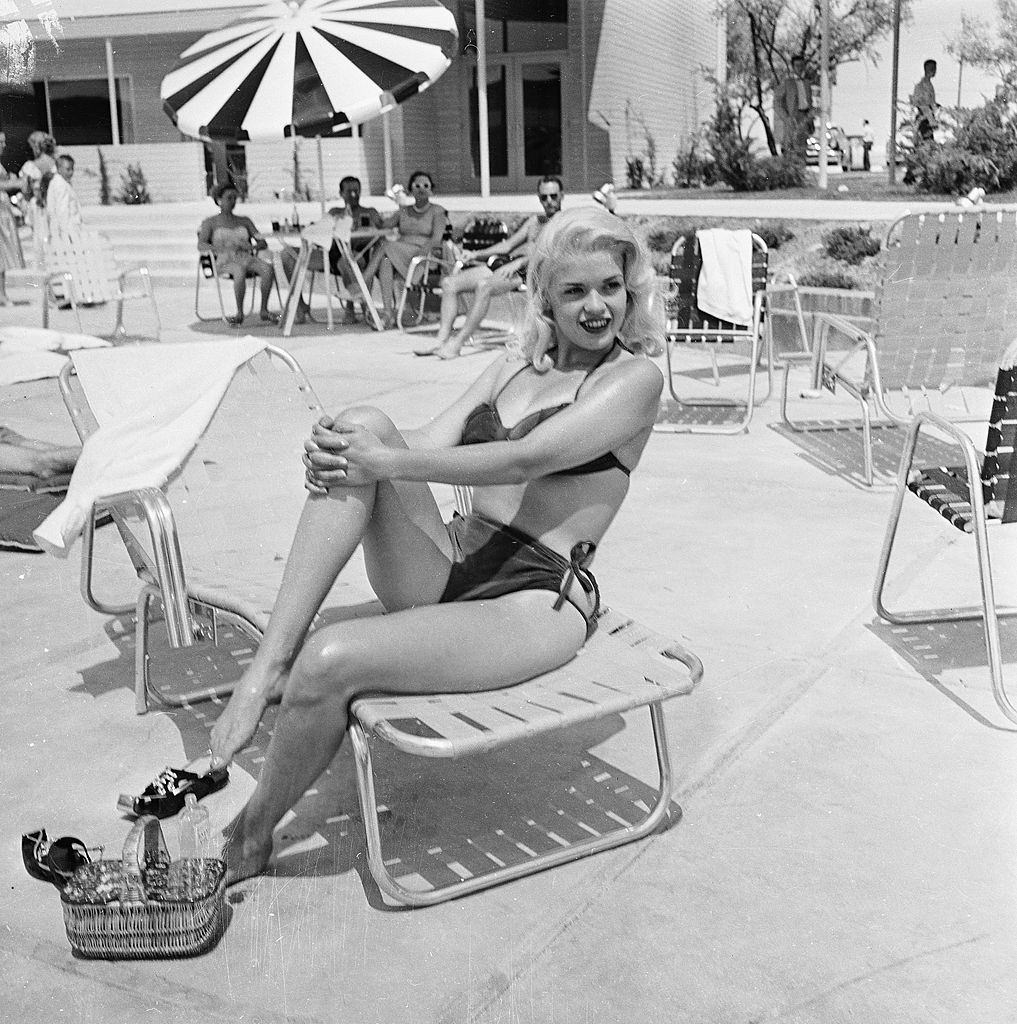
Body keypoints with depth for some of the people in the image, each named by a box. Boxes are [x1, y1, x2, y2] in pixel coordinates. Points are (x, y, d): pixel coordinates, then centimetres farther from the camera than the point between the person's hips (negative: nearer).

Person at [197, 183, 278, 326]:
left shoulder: (245, 221, 23)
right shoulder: (210, 222, 13)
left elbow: (263, 243, 13)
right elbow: (201, 245, -3)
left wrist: (252, 247, -11)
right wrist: (221, 249, -22)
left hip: (247, 259, 3)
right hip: (225, 263, -3)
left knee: (268, 268, -31)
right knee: (240, 271, -40)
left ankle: (264, 311, -28)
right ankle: (240, 313, -30)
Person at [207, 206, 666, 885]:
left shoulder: (636, 377, -1)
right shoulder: (512, 368, 18)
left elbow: (528, 458, -16)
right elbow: (429, 444, 5)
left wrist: (390, 462, -21)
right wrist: (346, 450, -17)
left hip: (536, 602, -6)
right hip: (450, 570, 6)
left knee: (329, 662, -28)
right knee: (365, 423, -19)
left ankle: (251, 838, 1)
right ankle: (269, 668, -23)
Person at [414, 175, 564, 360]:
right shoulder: (534, 221, 29)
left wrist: (519, 261, -23)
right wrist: (477, 254, 16)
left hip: (525, 270, -8)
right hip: (502, 262, 8)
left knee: (484, 286, -37)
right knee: (449, 283, -7)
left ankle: (457, 343, -36)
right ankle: (441, 339, -15)